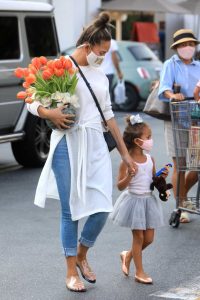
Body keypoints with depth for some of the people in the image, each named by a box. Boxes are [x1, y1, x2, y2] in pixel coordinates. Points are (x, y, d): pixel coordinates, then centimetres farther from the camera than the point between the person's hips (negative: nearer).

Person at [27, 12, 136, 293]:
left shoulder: (100, 76, 14)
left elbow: (108, 115, 18)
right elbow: (32, 101, -1)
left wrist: (125, 153, 18)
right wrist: (50, 114, -22)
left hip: (96, 145, 5)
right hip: (67, 144, -5)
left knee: (102, 207, -2)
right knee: (70, 210, 0)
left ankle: (82, 255, 24)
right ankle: (72, 271, 14)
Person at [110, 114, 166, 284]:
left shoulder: (150, 160, 3)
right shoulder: (127, 162, -15)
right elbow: (120, 186, -13)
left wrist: (161, 177, -5)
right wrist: (129, 176, -29)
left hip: (148, 200, 6)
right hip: (134, 200, -6)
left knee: (149, 238, 8)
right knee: (139, 237, 2)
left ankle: (128, 255, 33)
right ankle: (139, 272, 14)